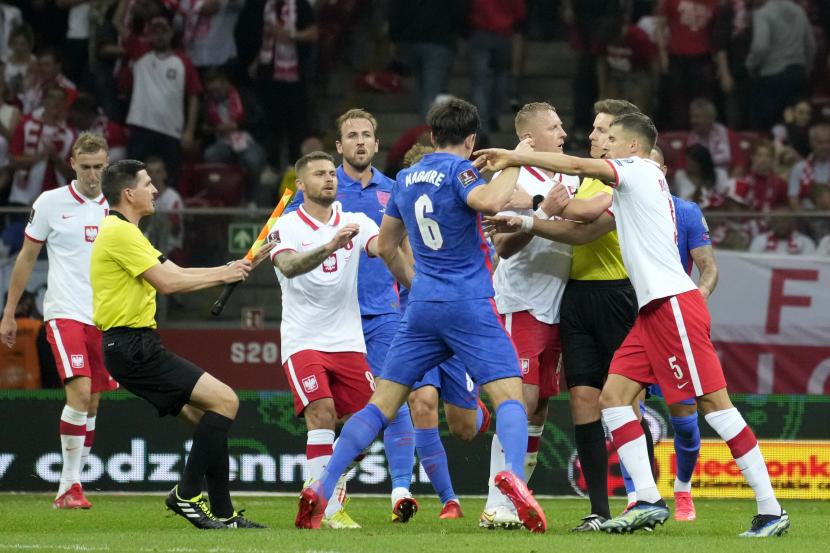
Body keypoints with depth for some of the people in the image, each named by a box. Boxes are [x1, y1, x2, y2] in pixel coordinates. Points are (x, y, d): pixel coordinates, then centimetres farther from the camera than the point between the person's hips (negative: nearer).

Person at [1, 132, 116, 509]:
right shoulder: (51, 203, -2)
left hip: (104, 318, 5)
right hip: (64, 313, -5)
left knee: (92, 404, 5)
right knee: (79, 392, -19)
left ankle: (70, 486, 14)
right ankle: (70, 485, -13)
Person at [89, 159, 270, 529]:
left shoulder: (125, 232, 21)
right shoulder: (119, 232, -13)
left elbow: (177, 274, 22)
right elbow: (167, 282, -18)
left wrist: (234, 269, 15)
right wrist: (223, 275, -6)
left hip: (138, 348, 11)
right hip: (133, 347, -11)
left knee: (208, 421, 9)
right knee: (224, 400, -14)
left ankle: (223, 515, 10)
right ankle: (187, 494, -11)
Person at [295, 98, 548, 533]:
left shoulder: (405, 179, 14)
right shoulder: (457, 171, -6)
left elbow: (385, 246, 24)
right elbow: (490, 202, -28)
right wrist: (514, 163, -13)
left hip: (422, 305, 5)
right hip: (469, 305, -5)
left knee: (381, 404, 8)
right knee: (508, 395, -8)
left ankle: (320, 491, 0)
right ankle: (512, 474, -35)